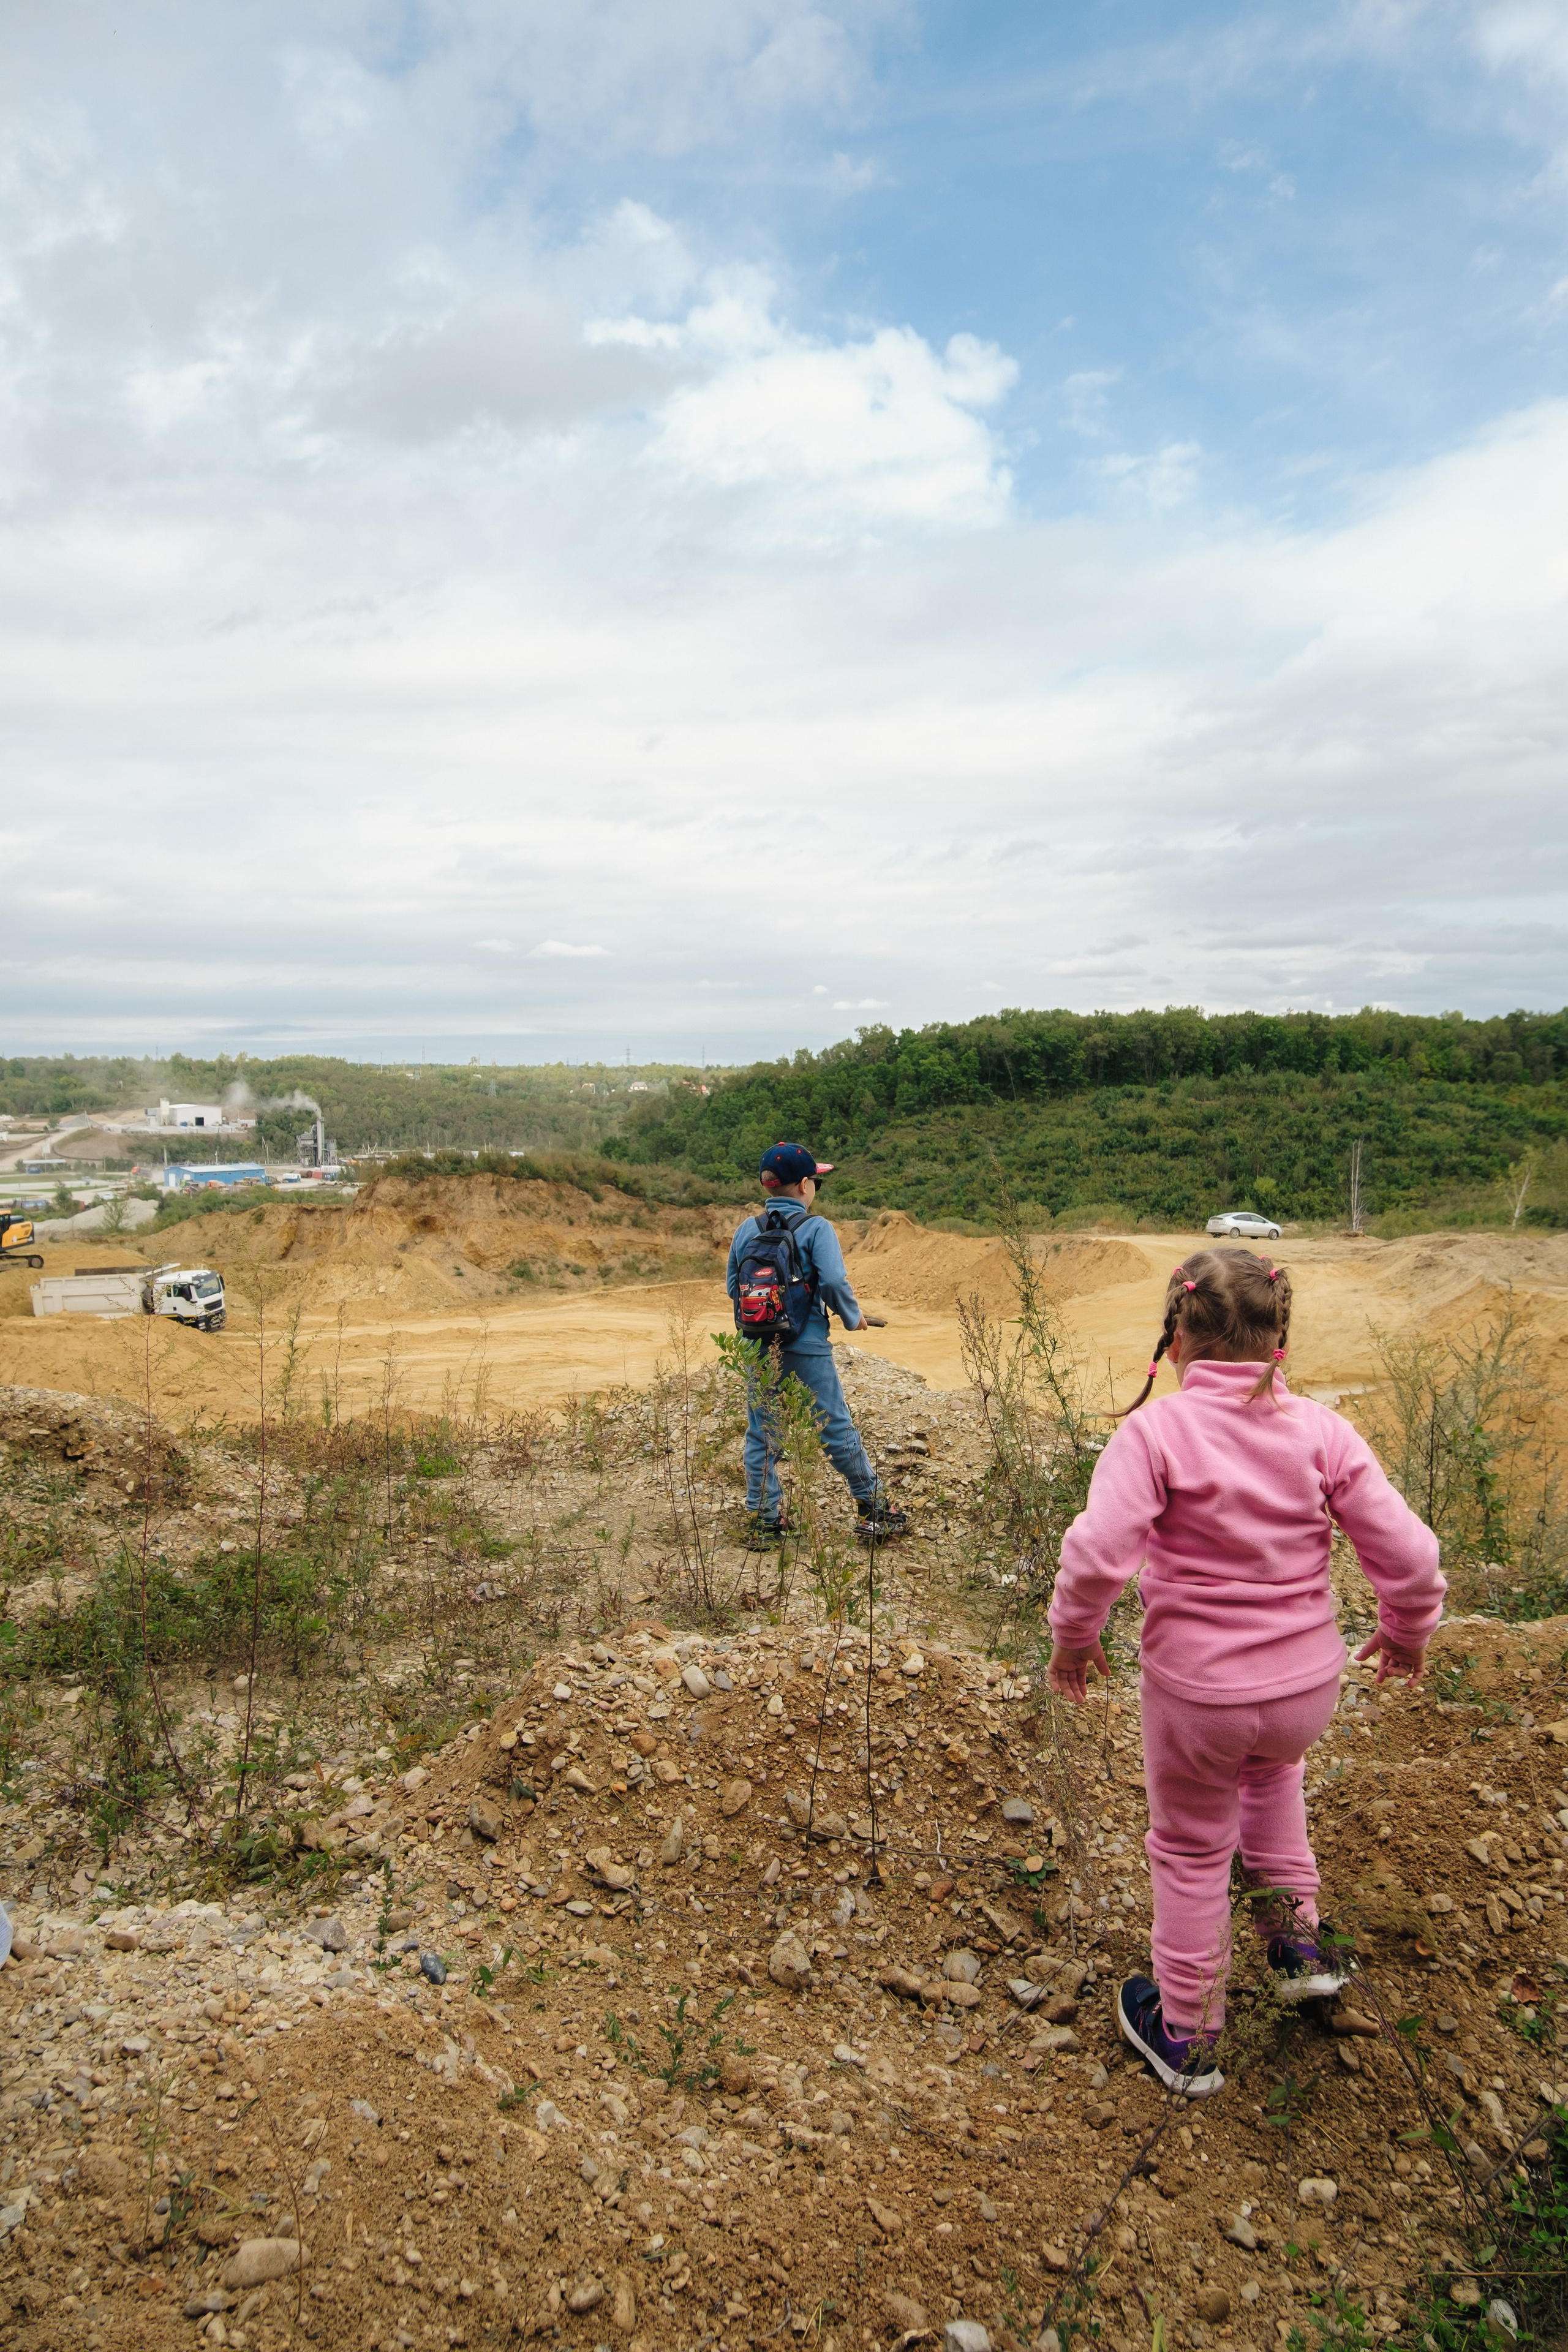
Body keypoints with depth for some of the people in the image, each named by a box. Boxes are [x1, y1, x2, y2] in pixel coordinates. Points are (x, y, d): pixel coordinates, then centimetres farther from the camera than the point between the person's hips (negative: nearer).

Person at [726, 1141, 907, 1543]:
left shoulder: (746, 1230, 3)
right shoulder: (816, 1228, -10)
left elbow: (732, 1286, 8)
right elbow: (834, 1283, -18)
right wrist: (852, 1318, 0)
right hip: (806, 1349, -4)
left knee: (761, 1434, 12)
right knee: (836, 1429, 6)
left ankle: (763, 1518, 17)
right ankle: (872, 1511, 17)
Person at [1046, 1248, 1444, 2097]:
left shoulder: (1155, 1431, -19)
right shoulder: (1321, 1430, -10)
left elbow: (1097, 1553, -27)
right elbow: (1407, 1554, -8)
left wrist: (1072, 1636, -7)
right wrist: (1407, 1631, 12)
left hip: (1196, 1692, -3)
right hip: (1308, 1687, 4)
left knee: (1190, 1851, 20)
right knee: (1271, 1766, 38)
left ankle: (1185, 2035, 38)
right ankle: (1297, 1937, 38)